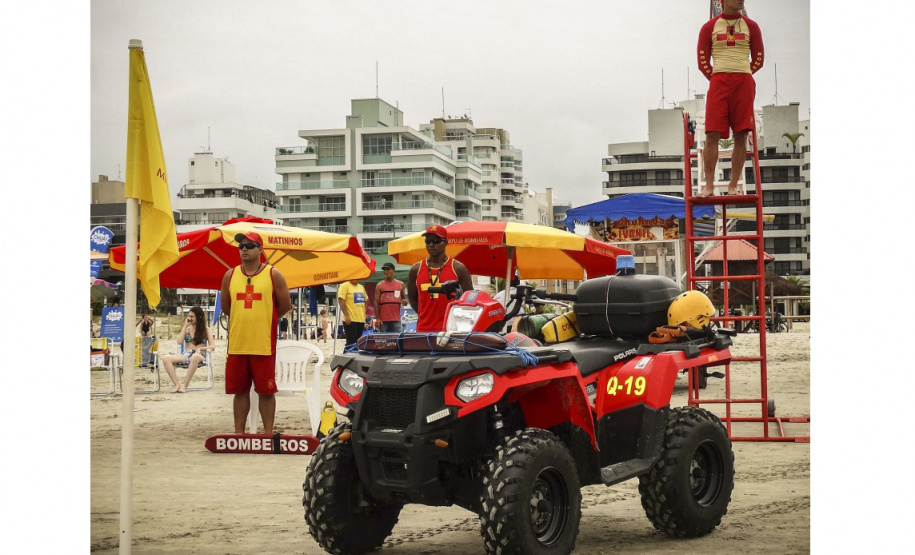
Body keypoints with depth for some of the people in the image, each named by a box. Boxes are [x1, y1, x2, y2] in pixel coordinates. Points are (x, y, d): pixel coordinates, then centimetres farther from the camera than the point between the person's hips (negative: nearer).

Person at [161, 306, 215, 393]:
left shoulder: (206, 330, 11)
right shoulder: (187, 329, 20)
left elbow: (212, 346, 2)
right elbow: (179, 342, 3)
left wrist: (200, 348, -16)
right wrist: (185, 326, 5)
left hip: (199, 355, -4)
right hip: (186, 355, 4)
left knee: (195, 357, -44)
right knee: (166, 358, -25)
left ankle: (185, 385, -37)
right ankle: (177, 384, -31)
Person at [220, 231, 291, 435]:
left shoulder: (273, 275, -1)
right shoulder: (230, 275, 7)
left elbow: (285, 306, 3)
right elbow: (225, 306, 16)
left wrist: (265, 319, 10)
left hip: (264, 344, -3)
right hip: (236, 343, 3)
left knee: (266, 391, 2)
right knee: (239, 391, 9)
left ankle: (268, 433, 11)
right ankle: (239, 433, 17)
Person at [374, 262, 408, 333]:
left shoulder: (400, 284, 10)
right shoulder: (380, 285, 5)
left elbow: (404, 299, 19)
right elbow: (376, 302, 2)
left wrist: (404, 302, -7)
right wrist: (377, 318, -6)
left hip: (396, 320, 1)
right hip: (383, 321, -1)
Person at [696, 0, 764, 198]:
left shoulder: (751, 26, 10)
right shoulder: (709, 27, 7)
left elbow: (758, 59, 12)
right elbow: (703, 60, 9)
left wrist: (741, 76, 8)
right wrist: (716, 79, 4)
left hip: (744, 84, 1)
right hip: (718, 82, -1)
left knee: (741, 136, -2)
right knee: (712, 135, -9)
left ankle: (733, 186, 3)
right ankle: (709, 185, -3)